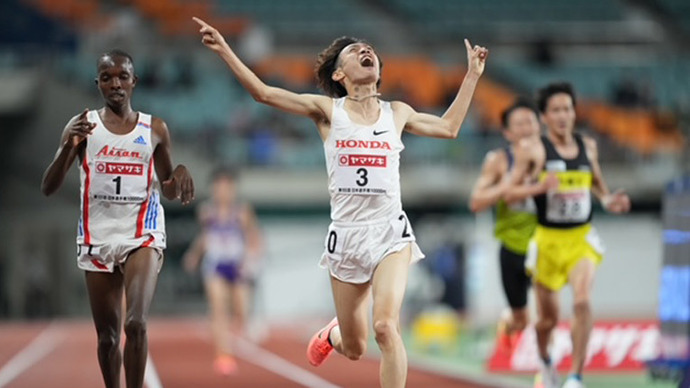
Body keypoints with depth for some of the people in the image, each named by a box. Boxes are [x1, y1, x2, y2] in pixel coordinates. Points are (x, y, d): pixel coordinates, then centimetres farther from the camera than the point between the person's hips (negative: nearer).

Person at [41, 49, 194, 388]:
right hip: (97, 239, 1)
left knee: (135, 324, -19)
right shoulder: (82, 126, 1)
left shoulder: (155, 130, 5)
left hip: (142, 236, -1)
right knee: (107, 334, 8)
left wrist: (180, 176, -9)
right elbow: (48, 188, -5)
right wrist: (69, 147, -21)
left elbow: (169, 192, 15)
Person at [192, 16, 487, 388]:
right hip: (347, 234, 0)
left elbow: (448, 127, 25)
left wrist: (472, 75, 26)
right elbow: (263, 93, 1)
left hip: (390, 232, 0)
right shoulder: (328, 110, 4)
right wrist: (224, 50, -5)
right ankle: (332, 334, 48)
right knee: (354, 349, 9)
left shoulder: (397, 113, 10)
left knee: (386, 326, -23)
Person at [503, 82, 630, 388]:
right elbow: (510, 194, -7)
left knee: (582, 301, -22)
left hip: (582, 239, 2)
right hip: (548, 239, -1)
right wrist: (539, 187, -25)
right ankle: (545, 363, 41)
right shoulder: (532, 149, -7)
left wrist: (608, 201, 3)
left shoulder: (588, 146, 5)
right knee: (548, 317, 9)